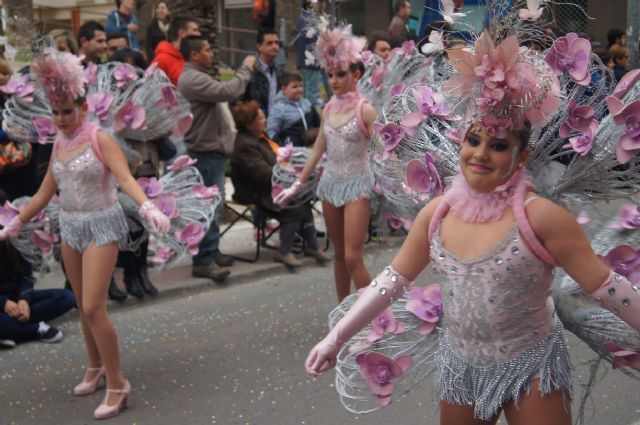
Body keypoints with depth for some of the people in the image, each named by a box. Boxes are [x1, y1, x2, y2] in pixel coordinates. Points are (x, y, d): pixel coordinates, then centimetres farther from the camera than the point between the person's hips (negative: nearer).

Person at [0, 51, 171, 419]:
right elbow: (45, 192, 15)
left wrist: (149, 208, -43)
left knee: (93, 308, -12)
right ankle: (96, 366, 32)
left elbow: (125, 178, -25)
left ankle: (118, 384, -2)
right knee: (84, 306, 14)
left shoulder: (100, 139, -12)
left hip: (102, 225, -6)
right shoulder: (59, 144, 7)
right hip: (70, 227, 7)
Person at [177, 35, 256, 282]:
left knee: (214, 206, 18)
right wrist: (245, 68, -16)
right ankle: (203, 261, -3)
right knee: (210, 207, -8)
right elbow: (228, 91, -27)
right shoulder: (193, 79, -18)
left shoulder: (197, 77, 18)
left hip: (211, 150, 11)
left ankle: (212, 251, 29)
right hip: (206, 152, -11)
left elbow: (221, 92, 14)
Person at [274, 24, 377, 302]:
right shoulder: (328, 109, 7)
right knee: (338, 254, 12)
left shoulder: (365, 110, -11)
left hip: (357, 185, -6)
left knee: (352, 257, -11)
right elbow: (318, 149, 14)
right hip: (330, 183, 6)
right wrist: (297, 185, 15)